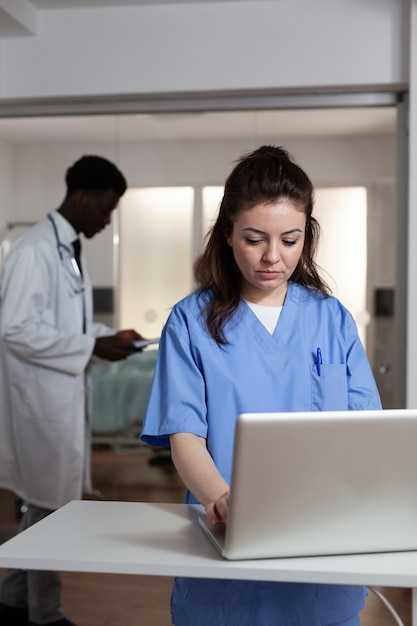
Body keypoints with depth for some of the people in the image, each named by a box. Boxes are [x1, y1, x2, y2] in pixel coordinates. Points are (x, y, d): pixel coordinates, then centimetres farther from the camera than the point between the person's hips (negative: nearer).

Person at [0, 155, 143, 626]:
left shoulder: (68, 250, 12)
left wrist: (109, 336, 5)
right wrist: (94, 347, -20)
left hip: (63, 397, 9)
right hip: (42, 398, -9)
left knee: (45, 503, 18)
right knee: (53, 506, 3)